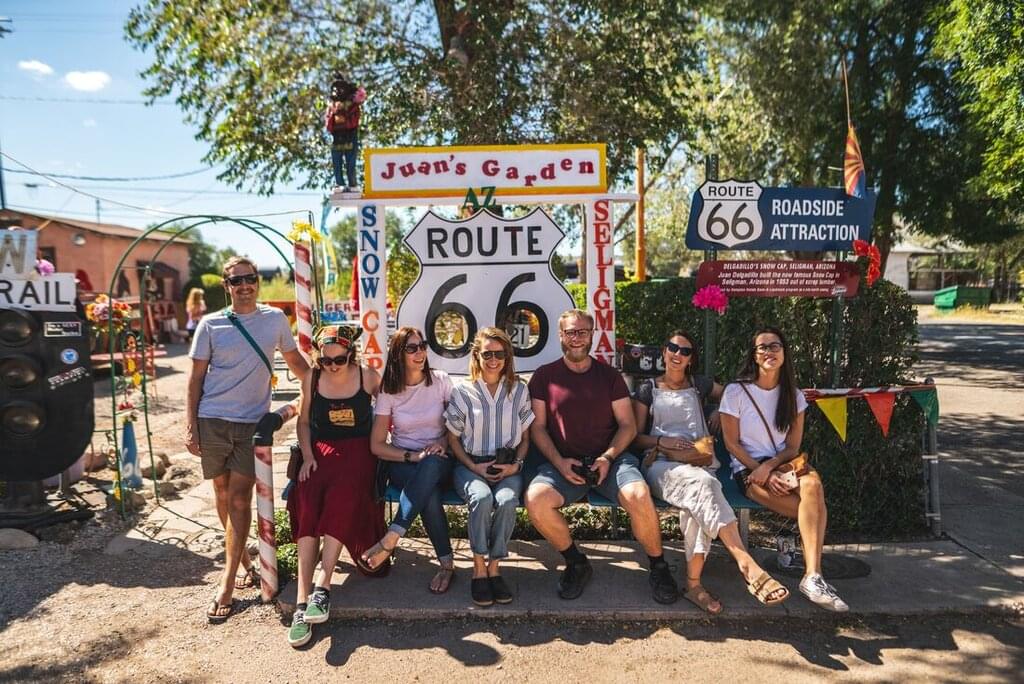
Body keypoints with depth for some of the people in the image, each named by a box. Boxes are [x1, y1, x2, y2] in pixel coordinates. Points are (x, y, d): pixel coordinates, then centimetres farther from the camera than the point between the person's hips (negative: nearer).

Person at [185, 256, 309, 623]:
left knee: (240, 499, -4)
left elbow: (295, 360, 16)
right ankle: (244, 559, 29)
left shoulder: (275, 319, 4)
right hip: (212, 421, 0)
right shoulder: (211, 324, 0)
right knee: (223, 494, 9)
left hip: (252, 422, 0)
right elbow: (196, 376, 3)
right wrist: (190, 425, -3)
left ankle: (227, 585, 1)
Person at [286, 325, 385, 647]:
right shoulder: (312, 378, 4)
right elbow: (304, 421, 13)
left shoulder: (368, 377, -2)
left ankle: (322, 586, -31)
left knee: (342, 499, -32)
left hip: (357, 450, -1)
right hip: (321, 451, 2)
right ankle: (302, 601, -30)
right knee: (308, 502, -26)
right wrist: (307, 457, -1)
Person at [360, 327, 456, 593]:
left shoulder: (440, 381, 0)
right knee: (428, 491, -36)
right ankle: (446, 564, -29)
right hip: (402, 463, 0)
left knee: (430, 467, -39)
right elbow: (377, 446, -1)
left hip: (438, 462, 0)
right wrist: (413, 456, -15)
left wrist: (443, 444, -13)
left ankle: (391, 539, -38)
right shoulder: (388, 391, 0)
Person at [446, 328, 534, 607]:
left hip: (508, 466, 1)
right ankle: (479, 570, -17)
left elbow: (525, 437, 13)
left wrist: (516, 465, -5)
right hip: (471, 465, -1)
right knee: (482, 498, -34)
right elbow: (453, 439, 7)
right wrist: (475, 467, -7)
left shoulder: (519, 390, 7)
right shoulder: (462, 393, 3)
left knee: (506, 500, -32)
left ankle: (494, 568, -14)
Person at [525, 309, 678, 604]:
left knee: (639, 495, -30)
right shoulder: (545, 376, 8)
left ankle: (658, 567, -2)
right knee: (535, 500, -29)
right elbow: (537, 427, 5)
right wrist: (559, 461, -11)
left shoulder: (608, 375, 10)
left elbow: (628, 425, 7)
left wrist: (608, 457, -10)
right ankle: (576, 563, -2)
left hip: (610, 458, 0)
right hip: (563, 462, 0)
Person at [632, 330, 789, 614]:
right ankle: (746, 564, -47)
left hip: (698, 461, 2)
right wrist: (662, 441, -6)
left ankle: (693, 582, -35)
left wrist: (718, 413, 17)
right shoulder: (648, 390, 17)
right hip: (660, 463, -2)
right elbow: (636, 438, 12)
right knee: (702, 482, -37)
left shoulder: (700, 385, 23)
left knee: (696, 499, -37)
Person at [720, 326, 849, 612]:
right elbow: (732, 444, -5)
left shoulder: (793, 395, 9)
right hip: (748, 469, -3)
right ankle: (813, 575, -9)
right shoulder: (736, 391, -4)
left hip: (781, 463, 4)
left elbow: (793, 447, 5)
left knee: (813, 483, -34)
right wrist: (762, 474, -17)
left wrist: (768, 467, -15)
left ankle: (812, 576, -33)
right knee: (814, 508, -28)